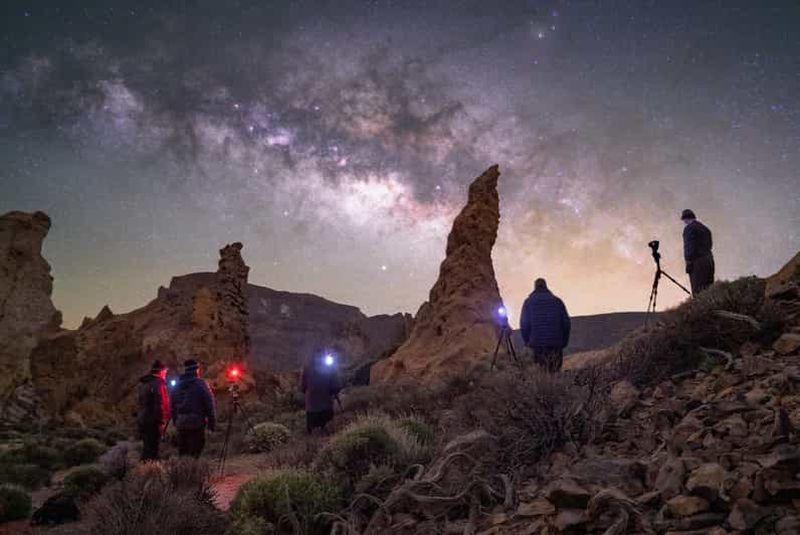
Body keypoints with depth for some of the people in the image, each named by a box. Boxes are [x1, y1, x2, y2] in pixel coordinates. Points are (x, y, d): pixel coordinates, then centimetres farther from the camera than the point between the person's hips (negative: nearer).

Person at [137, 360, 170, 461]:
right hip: (154, 422, -9)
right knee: (152, 448, -4)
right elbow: (161, 404, -21)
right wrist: (162, 421, -18)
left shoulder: (143, 383, 13)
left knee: (147, 446, 19)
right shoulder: (158, 384, -16)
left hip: (142, 419, 9)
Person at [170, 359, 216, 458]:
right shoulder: (201, 384, -7)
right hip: (197, 423, -6)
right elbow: (210, 405, -8)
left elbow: (173, 406, 17)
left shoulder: (177, 386, 12)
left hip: (181, 424, 6)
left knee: (182, 453, 13)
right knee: (195, 453, -4)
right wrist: (212, 423, -1)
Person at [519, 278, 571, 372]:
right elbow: (566, 323, 6)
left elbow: (524, 324, 0)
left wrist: (527, 341, 12)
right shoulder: (557, 301, 10)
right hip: (556, 343, 1)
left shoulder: (528, 302, 6)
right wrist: (564, 341, 14)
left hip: (538, 344, -1)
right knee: (555, 373, 4)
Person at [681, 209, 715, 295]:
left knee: (698, 291, -10)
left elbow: (689, 246, -13)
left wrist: (688, 263, -12)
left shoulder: (689, 228, -5)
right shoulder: (705, 228, 20)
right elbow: (710, 245, 19)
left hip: (697, 261, -8)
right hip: (709, 259, 8)